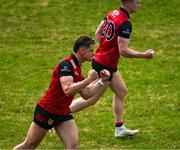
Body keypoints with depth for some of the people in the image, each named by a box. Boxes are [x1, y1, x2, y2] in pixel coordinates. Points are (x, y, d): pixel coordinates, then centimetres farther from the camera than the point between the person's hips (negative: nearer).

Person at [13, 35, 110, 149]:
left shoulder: (77, 68, 6)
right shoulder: (66, 65, -22)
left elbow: (86, 95, 10)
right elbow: (67, 90, -36)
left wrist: (103, 81, 0)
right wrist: (89, 79, -29)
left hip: (63, 114, 8)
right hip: (46, 111, -8)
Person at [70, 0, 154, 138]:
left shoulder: (112, 13, 3)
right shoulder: (125, 23, -24)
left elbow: (98, 33, 12)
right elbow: (123, 51, -26)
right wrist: (144, 55, -16)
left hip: (99, 58, 10)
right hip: (105, 66, -10)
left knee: (121, 92, 18)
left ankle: (120, 129, 24)